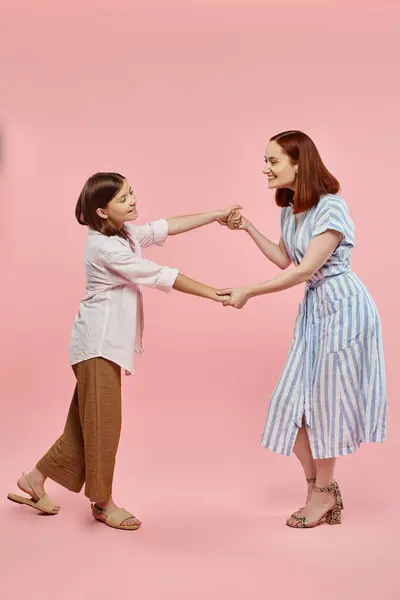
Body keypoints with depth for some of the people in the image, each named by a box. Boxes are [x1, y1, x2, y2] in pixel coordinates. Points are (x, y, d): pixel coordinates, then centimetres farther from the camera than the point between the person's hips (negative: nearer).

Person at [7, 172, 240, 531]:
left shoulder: (126, 233, 8)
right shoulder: (106, 247, -20)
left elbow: (166, 228, 12)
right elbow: (161, 277, -20)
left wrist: (216, 215, 8)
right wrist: (214, 294, -15)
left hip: (107, 343, 10)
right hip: (98, 344, -10)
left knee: (88, 422, 15)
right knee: (103, 423, 1)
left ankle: (36, 479, 27)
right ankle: (103, 502, 15)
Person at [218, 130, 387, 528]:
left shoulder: (331, 208, -19)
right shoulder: (289, 208, 7)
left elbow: (304, 271, -21)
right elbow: (284, 260, 18)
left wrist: (248, 293, -18)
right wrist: (248, 228, 10)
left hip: (342, 307, -8)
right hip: (313, 309, 8)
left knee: (325, 400, 2)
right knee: (292, 402, 7)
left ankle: (324, 493, 21)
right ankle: (319, 488, 24)